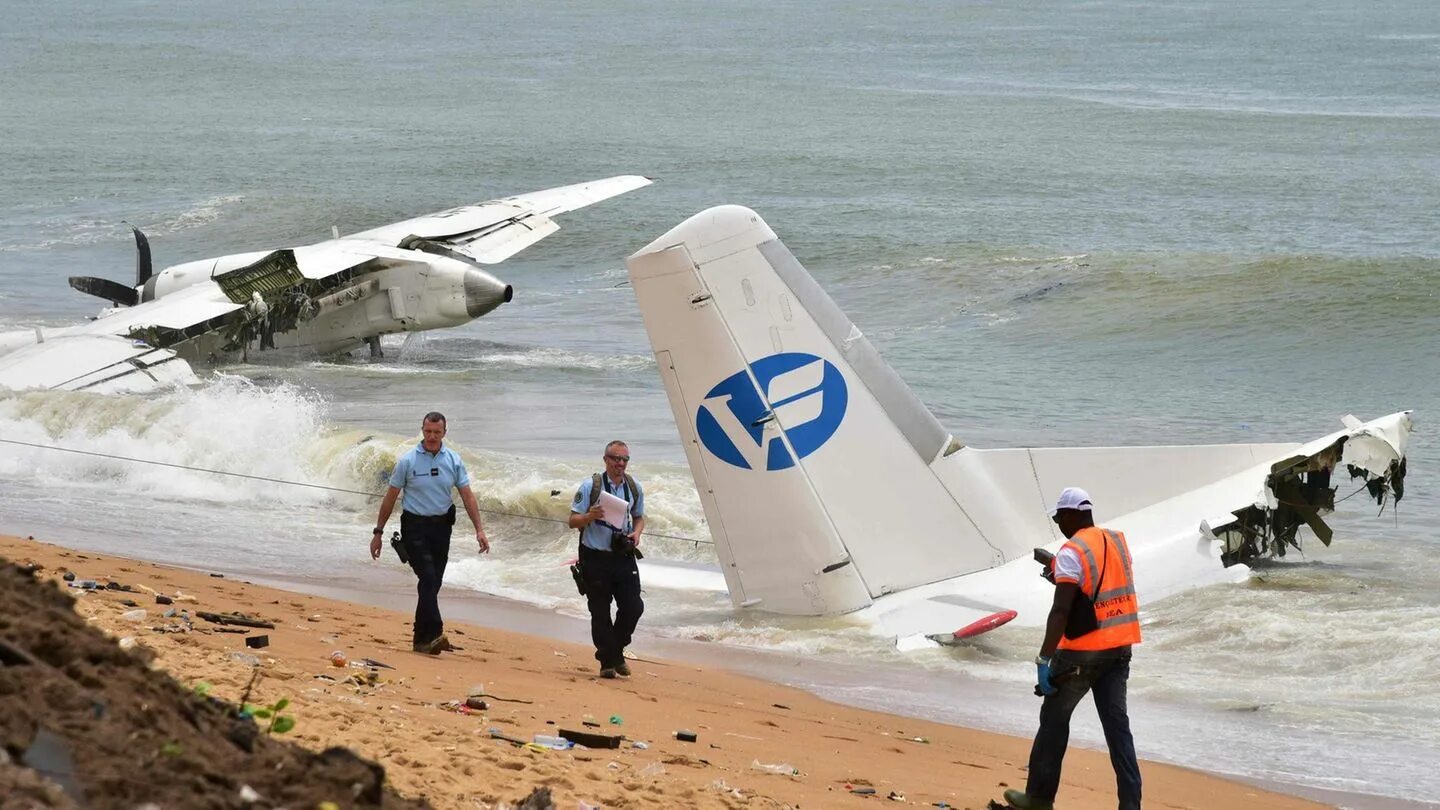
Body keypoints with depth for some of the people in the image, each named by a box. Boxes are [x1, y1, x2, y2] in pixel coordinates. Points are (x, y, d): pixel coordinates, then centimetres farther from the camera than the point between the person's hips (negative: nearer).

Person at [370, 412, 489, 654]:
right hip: (415, 526, -4)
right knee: (428, 578, -18)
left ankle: (422, 639, 16)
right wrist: (378, 532, 2)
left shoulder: (453, 460, 3)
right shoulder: (408, 460, -5)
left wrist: (479, 529, -6)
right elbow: (391, 497, 1)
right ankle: (434, 634, -25)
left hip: (441, 525, 4)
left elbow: (467, 496, 4)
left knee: (433, 584, 7)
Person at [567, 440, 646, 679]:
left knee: (633, 606, -4)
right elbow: (573, 521, -3)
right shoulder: (590, 486, -6)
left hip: (624, 558, 3)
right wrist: (590, 516, -24)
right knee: (600, 612, 0)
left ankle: (616, 651, 18)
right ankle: (608, 661, 11)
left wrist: (636, 533, -1)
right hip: (595, 558, -3)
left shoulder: (634, 488, 7)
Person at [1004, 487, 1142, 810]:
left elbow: (1061, 610, -22)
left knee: (1054, 717, 10)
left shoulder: (1072, 552, -15)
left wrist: (1045, 658, -23)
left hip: (1082, 651, -6)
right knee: (1116, 723, 7)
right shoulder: (1118, 541, 7)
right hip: (1120, 648, 6)